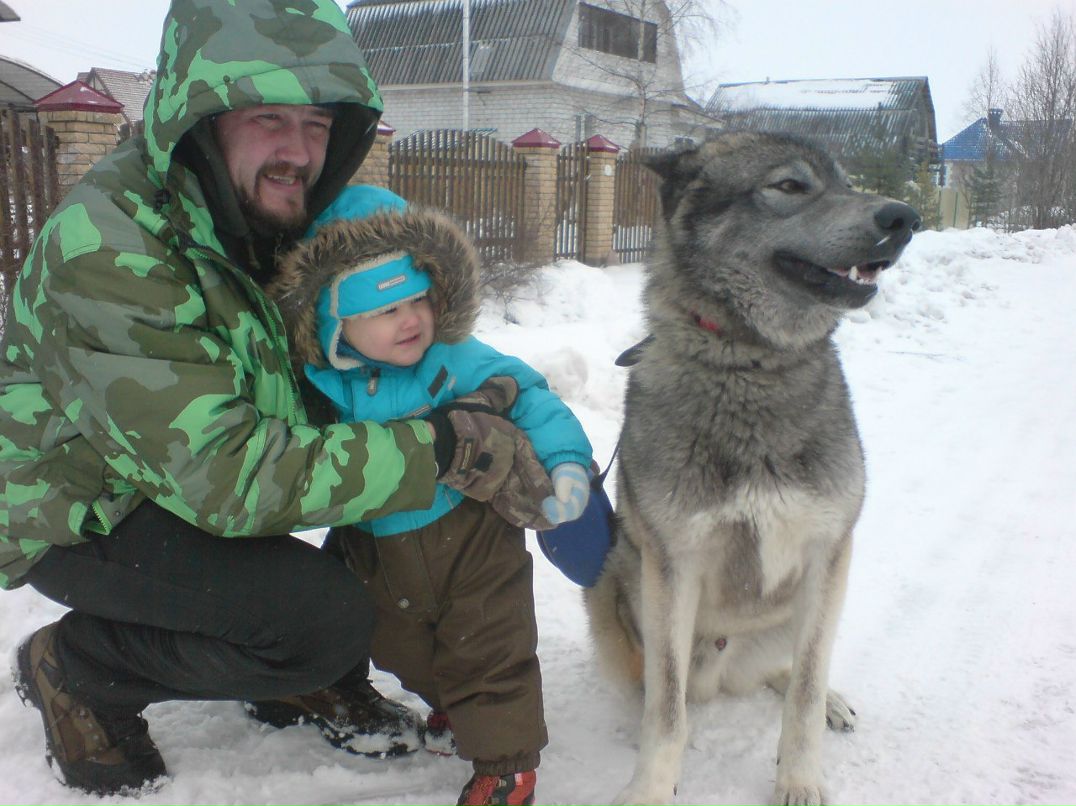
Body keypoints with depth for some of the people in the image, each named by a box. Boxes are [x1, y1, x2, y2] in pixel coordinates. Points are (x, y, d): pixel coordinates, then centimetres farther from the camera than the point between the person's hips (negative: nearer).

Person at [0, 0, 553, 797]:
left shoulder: (275, 216, -7)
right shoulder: (107, 247, -31)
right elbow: (224, 476, -35)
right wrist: (440, 447, -34)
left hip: (195, 479, 7)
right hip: (83, 515, -7)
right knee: (332, 616, -25)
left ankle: (309, 681, 13)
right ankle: (79, 673, -1)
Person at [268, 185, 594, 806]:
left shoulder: (457, 360, -18)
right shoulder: (318, 384, -12)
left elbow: (531, 397, -11)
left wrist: (565, 461, -21)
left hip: (473, 541, -3)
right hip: (380, 557, 4)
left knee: (490, 654, 6)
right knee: (403, 652, 24)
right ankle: (452, 708, 52)